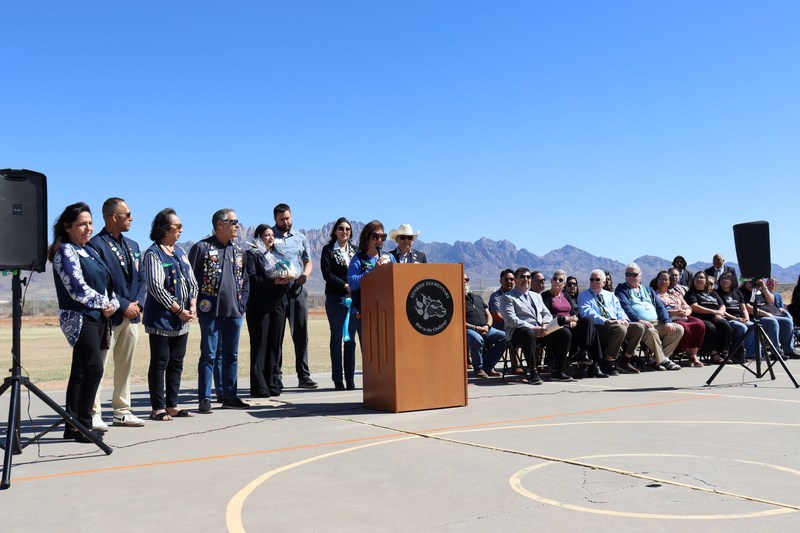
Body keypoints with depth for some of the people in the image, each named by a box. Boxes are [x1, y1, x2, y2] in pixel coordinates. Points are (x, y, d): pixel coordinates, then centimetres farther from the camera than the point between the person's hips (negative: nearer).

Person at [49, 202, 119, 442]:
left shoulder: (90, 251, 18)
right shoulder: (66, 251, -8)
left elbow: (107, 283, 16)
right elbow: (78, 289, -17)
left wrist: (113, 304, -2)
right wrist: (104, 303, -8)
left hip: (98, 318, 8)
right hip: (80, 318, -8)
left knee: (81, 372, 10)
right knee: (94, 368, -16)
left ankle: (73, 426, 16)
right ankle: (83, 425, -9)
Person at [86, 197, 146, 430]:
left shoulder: (132, 245, 15)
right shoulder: (96, 244, -10)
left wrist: (137, 304, 0)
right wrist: (122, 306, -15)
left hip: (132, 315, 8)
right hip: (109, 316, -8)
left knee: (125, 366, 12)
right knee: (98, 366, -2)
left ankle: (122, 411, 21)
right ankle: (93, 414, 4)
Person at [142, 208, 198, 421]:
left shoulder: (180, 252, 15)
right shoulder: (153, 254, -9)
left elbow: (192, 281, 16)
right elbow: (156, 287, -17)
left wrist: (193, 306, 1)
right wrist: (179, 310, -15)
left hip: (182, 320, 8)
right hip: (161, 319, -8)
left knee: (176, 363, 11)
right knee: (160, 363, -1)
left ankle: (172, 405, 19)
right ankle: (158, 408, 5)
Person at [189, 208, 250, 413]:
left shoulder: (238, 251, 14)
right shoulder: (202, 247, -4)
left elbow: (245, 280, 20)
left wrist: (242, 302, 10)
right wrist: (196, 305, -6)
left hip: (234, 312, 6)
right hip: (211, 311, -6)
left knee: (231, 355, 10)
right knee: (209, 355, -2)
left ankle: (230, 396, 19)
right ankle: (205, 399, 4)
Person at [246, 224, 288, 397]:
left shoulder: (275, 254, 22)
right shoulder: (252, 254, 3)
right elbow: (252, 278, -11)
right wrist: (273, 281, -19)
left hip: (278, 305, 6)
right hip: (260, 306, -6)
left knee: (276, 345, 5)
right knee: (259, 345, -5)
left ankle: (273, 385, 10)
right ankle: (259, 387, -3)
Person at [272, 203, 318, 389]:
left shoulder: (300, 238, 17)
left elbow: (308, 262, 20)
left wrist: (305, 274, -3)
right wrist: (274, 278, -18)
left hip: (297, 288, 4)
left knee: (301, 332, 3)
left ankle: (304, 376, 7)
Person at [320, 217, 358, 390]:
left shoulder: (355, 250, 15)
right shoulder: (328, 250, 4)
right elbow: (327, 274, -6)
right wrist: (346, 285, -13)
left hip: (354, 298, 3)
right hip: (335, 298, -3)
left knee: (351, 338, 4)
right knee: (337, 337, 0)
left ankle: (350, 378, 8)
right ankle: (338, 379, 3)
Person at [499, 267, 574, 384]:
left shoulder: (536, 296, 26)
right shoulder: (507, 297, 3)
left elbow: (547, 314, 21)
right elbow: (511, 320, -10)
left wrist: (546, 325, -4)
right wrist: (533, 328, -19)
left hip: (541, 330, 6)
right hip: (519, 332, -6)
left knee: (565, 333, -15)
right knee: (529, 334, -41)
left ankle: (556, 371, -9)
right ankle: (533, 373, -31)